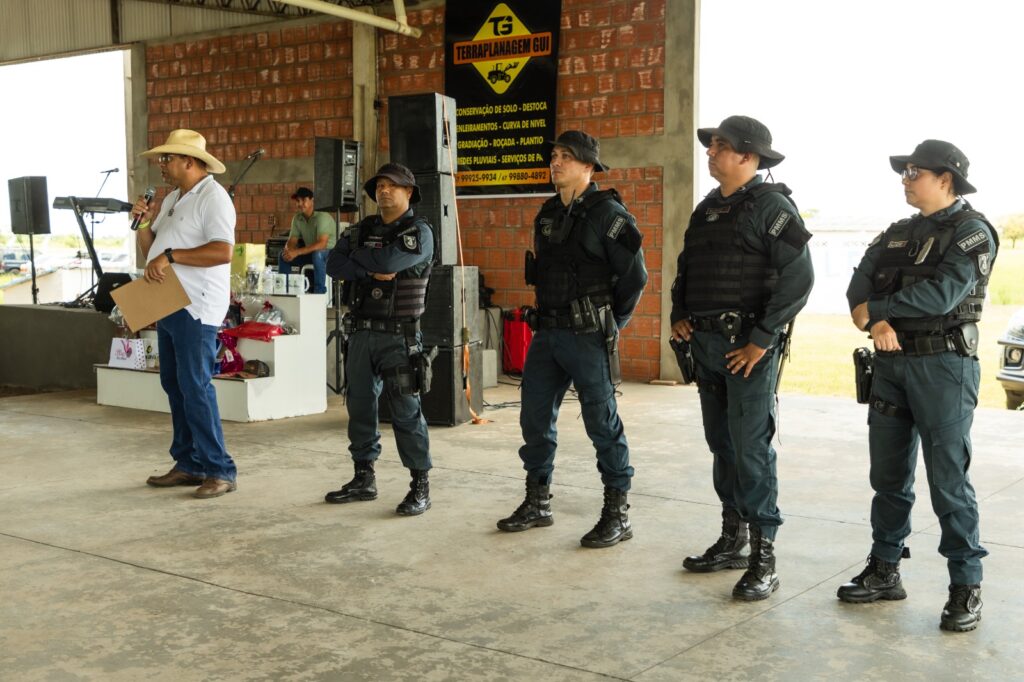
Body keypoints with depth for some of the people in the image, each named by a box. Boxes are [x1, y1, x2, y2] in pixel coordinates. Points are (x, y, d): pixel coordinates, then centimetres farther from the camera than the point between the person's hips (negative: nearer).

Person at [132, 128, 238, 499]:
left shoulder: (213, 198, -11)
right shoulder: (172, 199, 19)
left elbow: (222, 251, -24)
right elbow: (150, 249, 23)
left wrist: (170, 256, -24)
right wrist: (143, 222, 6)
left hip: (196, 307, -10)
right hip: (169, 305, 10)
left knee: (195, 387, -11)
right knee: (174, 385, 12)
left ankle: (219, 470, -6)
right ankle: (188, 464, 21)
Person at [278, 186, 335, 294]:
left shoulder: (322, 217, -23)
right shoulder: (297, 218, 0)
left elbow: (321, 244, -34)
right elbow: (292, 241, 3)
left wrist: (297, 252, -37)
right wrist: (288, 250, -24)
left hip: (329, 252, -7)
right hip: (311, 252, 7)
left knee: (317, 254, -39)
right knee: (283, 256, -5)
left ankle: (320, 291, -28)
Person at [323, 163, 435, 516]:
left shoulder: (418, 232, -4)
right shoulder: (362, 229, 14)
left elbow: (389, 260, -21)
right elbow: (334, 264, 0)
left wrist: (358, 255, -2)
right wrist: (372, 271, -13)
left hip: (398, 336, -6)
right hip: (361, 332, 6)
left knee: (406, 411, -6)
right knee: (359, 407, 10)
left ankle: (420, 485, 1)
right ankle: (363, 479, 21)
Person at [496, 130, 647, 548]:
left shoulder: (608, 214, -9)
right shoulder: (547, 215, 13)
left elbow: (635, 275, -8)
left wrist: (608, 323, -1)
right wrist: (549, 315, 15)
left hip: (587, 338, -7)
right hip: (547, 333, 8)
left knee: (602, 423, -2)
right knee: (535, 418, 11)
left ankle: (617, 514, 6)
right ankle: (537, 503, 24)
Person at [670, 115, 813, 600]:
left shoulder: (772, 206, -9)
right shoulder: (707, 209, 15)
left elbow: (799, 277, -17)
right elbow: (685, 269, 26)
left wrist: (761, 340, -19)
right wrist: (679, 315, 11)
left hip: (748, 346, -8)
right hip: (707, 344, 8)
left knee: (751, 448, -8)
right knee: (721, 445, 13)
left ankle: (763, 559, -2)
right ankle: (732, 541, 25)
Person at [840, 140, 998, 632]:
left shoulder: (972, 232, -5)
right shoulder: (896, 235, 16)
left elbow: (942, 293, -18)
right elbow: (860, 282, 5)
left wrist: (873, 309, -10)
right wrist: (876, 322, -16)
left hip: (944, 365, -6)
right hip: (892, 363, 7)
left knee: (948, 478, -5)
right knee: (888, 475, 11)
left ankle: (966, 587, 4)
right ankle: (884, 571, 21)